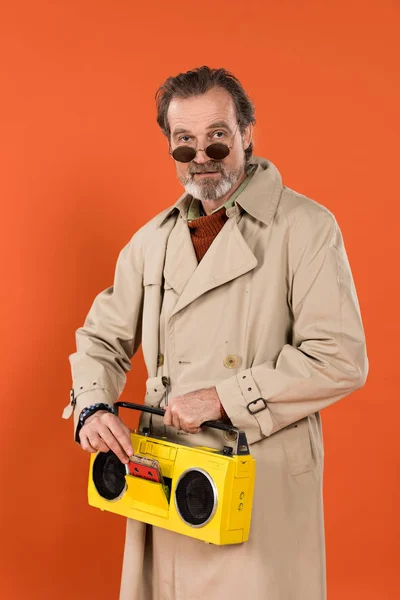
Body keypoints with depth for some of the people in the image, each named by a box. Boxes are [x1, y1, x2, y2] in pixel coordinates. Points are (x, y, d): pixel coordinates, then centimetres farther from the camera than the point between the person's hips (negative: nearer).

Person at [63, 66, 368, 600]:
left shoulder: (305, 228, -8)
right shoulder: (153, 240, 9)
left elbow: (340, 360, -15)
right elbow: (103, 340, 15)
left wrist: (223, 398, -18)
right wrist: (93, 407, -5)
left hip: (264, 487, -5)